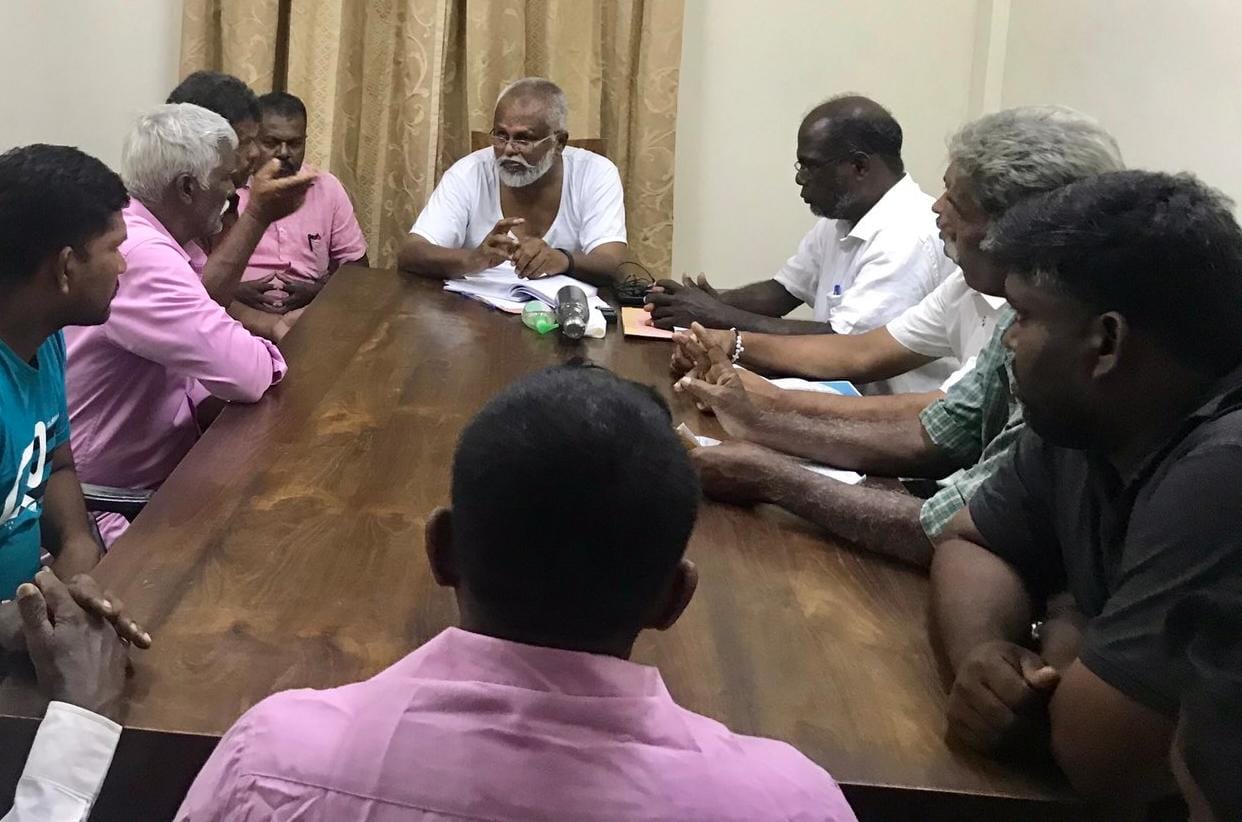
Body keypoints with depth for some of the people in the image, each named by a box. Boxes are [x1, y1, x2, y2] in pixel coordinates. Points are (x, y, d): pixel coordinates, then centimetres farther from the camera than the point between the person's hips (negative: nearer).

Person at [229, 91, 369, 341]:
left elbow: (356, 265, 12)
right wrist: (235, 291, -16)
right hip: (239, 311, -3)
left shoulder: (327, 189, 10)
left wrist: (316, 291, -6)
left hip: (308, 311, 4)